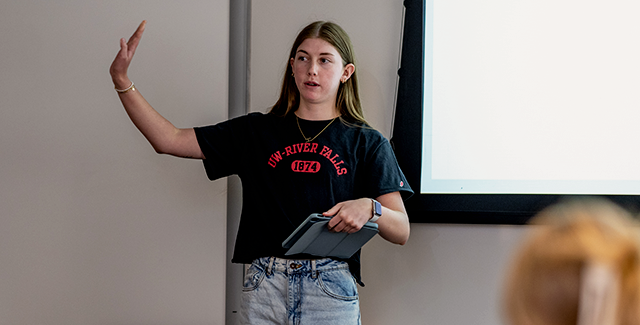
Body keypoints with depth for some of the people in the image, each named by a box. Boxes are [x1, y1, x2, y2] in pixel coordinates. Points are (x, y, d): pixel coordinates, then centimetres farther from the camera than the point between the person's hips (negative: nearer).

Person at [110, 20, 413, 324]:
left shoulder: (367, 143, 5)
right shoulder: (257, 131, 12)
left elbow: (401, 231, 0)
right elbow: (169, 140, 7)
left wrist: (369, 208, -21)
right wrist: (122, 81, 0)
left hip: (330, 291, -2)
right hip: (264, 289, 2)